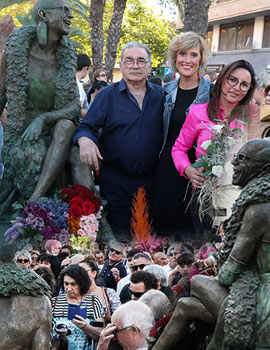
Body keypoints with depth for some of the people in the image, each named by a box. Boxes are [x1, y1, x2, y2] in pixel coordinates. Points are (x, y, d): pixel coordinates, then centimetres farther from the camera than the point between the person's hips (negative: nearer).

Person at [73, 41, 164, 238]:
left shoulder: (161, 96, 6)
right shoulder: (107, 95, 1)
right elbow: (88, 126, -4)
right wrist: (84, 140, -27)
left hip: (149, 181, 2)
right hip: (114, 180, -2)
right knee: (116, 236, 3)